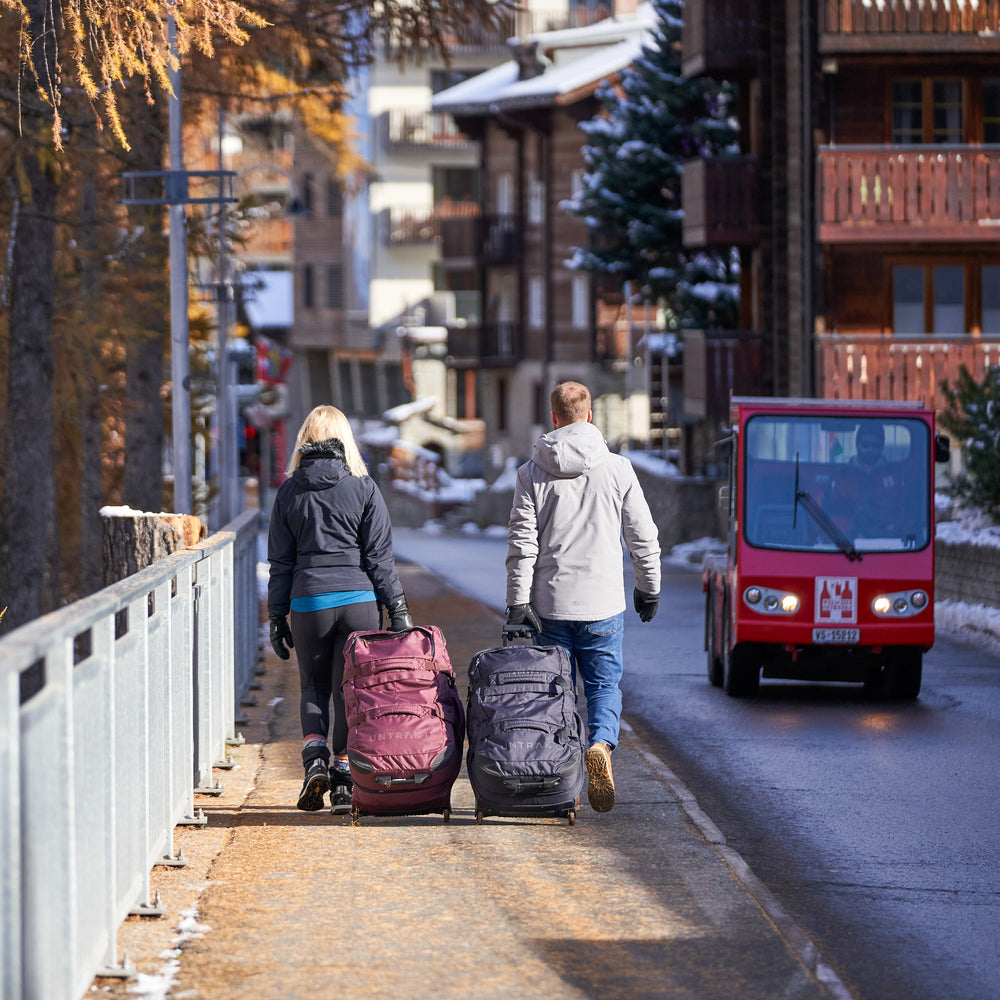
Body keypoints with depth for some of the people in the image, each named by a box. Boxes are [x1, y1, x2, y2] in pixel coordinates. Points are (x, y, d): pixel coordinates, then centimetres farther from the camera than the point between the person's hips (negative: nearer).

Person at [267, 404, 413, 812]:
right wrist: (398, 608, 2)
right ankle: (342, 768, 7)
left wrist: (278, 616, 11)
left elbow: (280, 560, 6)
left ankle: (314, 760, -6)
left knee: (313, 687, 14)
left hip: (308, 600, 1)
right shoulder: (363, 488, -1)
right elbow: (379, 555, -2)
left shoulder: (289, 491, 3)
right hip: (359, 599, -1)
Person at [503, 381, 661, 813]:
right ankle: (601, 744, -21)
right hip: (603, 605, 0)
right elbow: (643, 537, 3)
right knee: (605, 685, 8)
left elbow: (522, 543, -5)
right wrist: (649, 586, 17)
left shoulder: (532, 473, -1)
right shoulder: (617, 469, -1)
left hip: (550, 604, 1)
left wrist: (518, 604, -3)